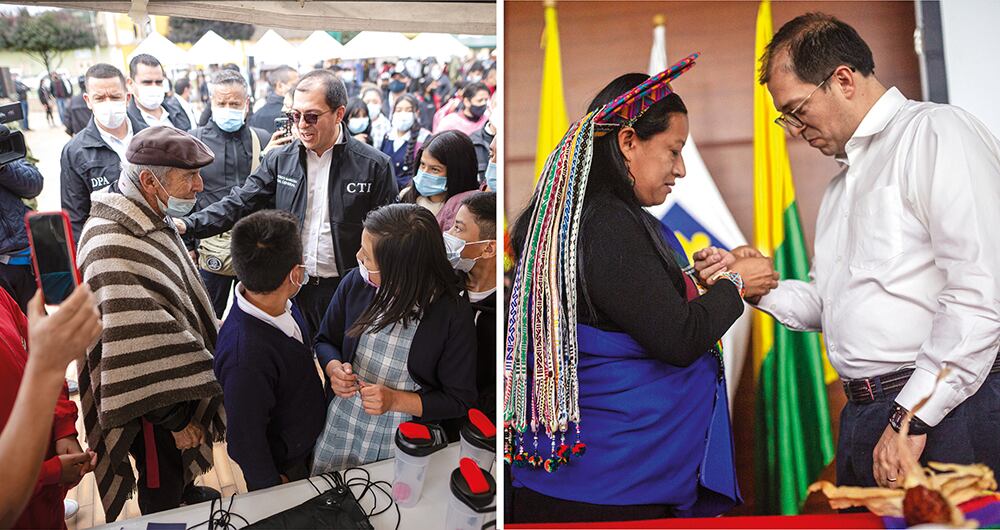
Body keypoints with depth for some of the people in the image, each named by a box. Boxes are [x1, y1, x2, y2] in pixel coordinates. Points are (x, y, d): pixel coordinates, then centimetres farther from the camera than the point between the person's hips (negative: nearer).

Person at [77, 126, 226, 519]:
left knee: (178, 468, 32)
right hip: (154, 399, -9)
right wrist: (176, 418, -24)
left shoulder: (145, 219, -2)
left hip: (176, 377, 9)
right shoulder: (114, 248, -34)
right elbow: (141, 351, -32)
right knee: (162, 490, 14)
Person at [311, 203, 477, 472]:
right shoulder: (356, 282, -11)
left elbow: (460, 401, -13)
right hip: (339, 432, 4)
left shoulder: (453, 314, -22)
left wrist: (395, 400, -25)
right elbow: (325, 341, 6)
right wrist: (333, 368, -16)